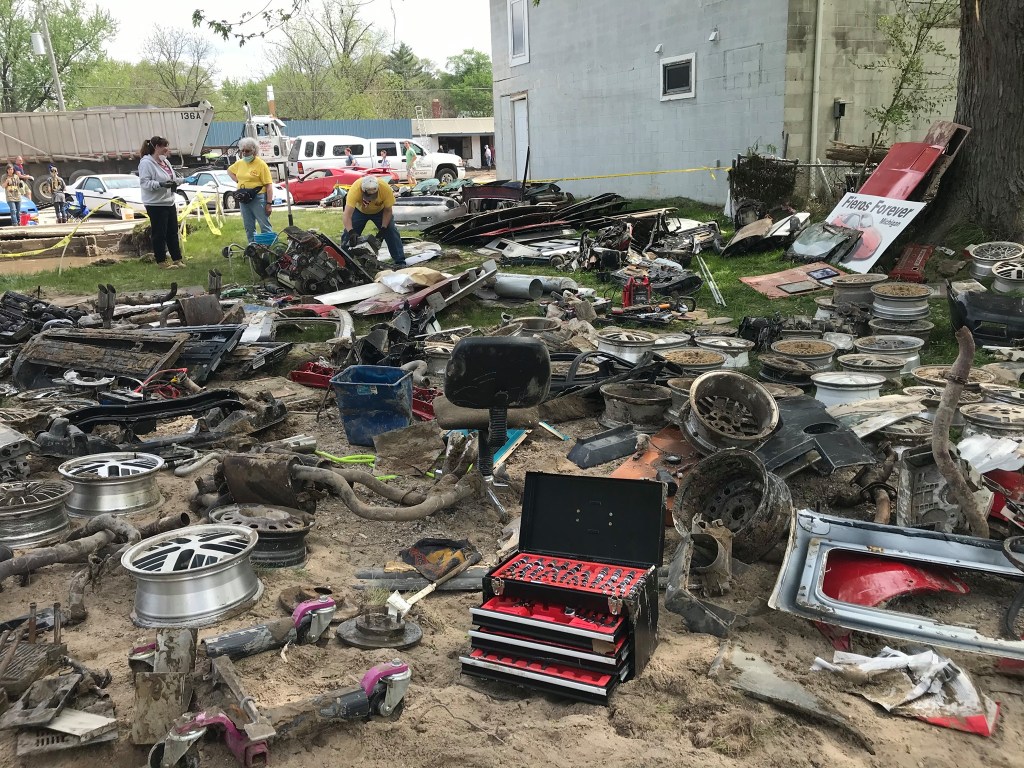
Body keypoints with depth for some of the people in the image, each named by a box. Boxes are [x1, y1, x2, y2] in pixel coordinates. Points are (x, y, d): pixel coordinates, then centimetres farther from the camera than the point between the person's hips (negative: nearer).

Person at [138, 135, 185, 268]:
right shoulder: (146, 163, -13)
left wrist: (186, 180, 9)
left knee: (173, 233, 12)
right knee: (159, 234, -1)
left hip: (169, 202, 9)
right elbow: (144, 182, -20)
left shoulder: (165, 161, 13)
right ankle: (161, 261, 6)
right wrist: (161, 184, -30)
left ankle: (177, 259, 18)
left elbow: (172, 178, 23)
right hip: (156, 204, -9)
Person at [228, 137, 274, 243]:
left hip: (258, 198, -7)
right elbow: (230, 171, 31)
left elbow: (269, 185, -13)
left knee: (265, 226, -6)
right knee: (248, 227, 12)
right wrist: (238, 181, 12)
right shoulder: (239, 163, 10)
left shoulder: (261, 164, -10)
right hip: (243, 199, 7)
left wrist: (269, 203, -18)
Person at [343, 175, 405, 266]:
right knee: (348, 235, -8)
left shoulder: (386, 189, -37)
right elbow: (347, 214, -44)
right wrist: (350, 231, -57)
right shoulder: (355, 189, -40)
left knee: (392, 232, -11)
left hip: (380, 210, 0)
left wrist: (383, 229, -25)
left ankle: (400, 262, -5)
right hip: (359, 210, 0)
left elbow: (388, 210, -20)